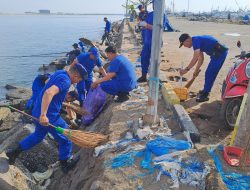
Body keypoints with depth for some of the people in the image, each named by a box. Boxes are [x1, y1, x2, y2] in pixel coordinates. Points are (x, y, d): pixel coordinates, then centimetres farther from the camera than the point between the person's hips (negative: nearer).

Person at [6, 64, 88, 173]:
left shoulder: (60, 73, 9)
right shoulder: (65, 81, -21)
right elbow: (48, 93, -35)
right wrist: (43, 115, -36)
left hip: (38, 111, 9)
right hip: (49, 116, -9)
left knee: (39, 135, 31)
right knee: (66, 138, 10)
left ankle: (14, 152, 36)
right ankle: (65, 163, 27)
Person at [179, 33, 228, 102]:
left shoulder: (196, 40, -16)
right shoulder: (197, 40, 14)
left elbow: (195, 58, -23)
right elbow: (201, 58, 20)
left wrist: (186, 69, -18)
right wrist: (196, 71, 22)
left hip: (220, 53, -10)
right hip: (217, 53, 10)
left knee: (209, 74, -6)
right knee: (209, 73, 18)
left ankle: (205, 95, 1)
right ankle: (206, 90, 32)